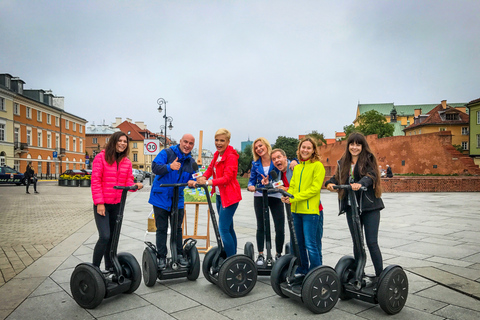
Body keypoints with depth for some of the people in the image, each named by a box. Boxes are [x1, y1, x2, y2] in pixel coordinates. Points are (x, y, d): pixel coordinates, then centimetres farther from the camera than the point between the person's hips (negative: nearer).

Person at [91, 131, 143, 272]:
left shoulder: (127, 162, 10)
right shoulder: (101, 157, -5)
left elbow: (128, 182, 8)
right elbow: (95, 181, -10)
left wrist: (134, 185, -16)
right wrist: (99, 203, -16)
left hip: (117, 205, 5)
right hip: (102, 205, -5)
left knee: (113, 237, 14)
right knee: (105, 237, -14)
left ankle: (109, 267, 29)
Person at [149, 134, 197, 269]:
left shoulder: (192, 162, 7)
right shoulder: (166, 153, -9)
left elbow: (193, 177, 15)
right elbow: (155, 167, -20)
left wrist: (192, 182, -9)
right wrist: (169, 167, -38)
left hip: (178, 199, 4)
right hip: (161, 197, -4)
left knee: (177, 229, 12)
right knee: (161, 229, 4)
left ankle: (179, 255, 24)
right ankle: (161, 257, 15)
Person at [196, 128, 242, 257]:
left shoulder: (231, 156, -16)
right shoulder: (217, 154, 12)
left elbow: (227, 177, -24)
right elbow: (211, 168, 11)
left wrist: (208, 182, -34)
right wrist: (203, 177, -11)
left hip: (229, 196, -9)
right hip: (219, 195, 9)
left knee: (223, 229, -12)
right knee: (228, 228, 16)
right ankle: (233, 255, 27)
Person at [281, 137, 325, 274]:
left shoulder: (318, 166, -6)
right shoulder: (297, 167, 15)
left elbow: (314, 188, -14)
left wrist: (294, 198, -19)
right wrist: (287, 196, -7)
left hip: (310, 211, -7)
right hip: (296, 210, 7)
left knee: (310, 244, -4)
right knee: (300, 243, 16)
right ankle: (303, 269, 31)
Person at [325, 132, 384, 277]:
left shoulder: (368, 159, -2)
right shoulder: (343, 162, 13)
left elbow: (371, 175, -19)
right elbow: (337, 177, 9)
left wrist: (360, 183, -40)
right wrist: (330, 183, -14)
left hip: (369, 207, -5)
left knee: (372, 242, -5)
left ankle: (380, 275, 7)